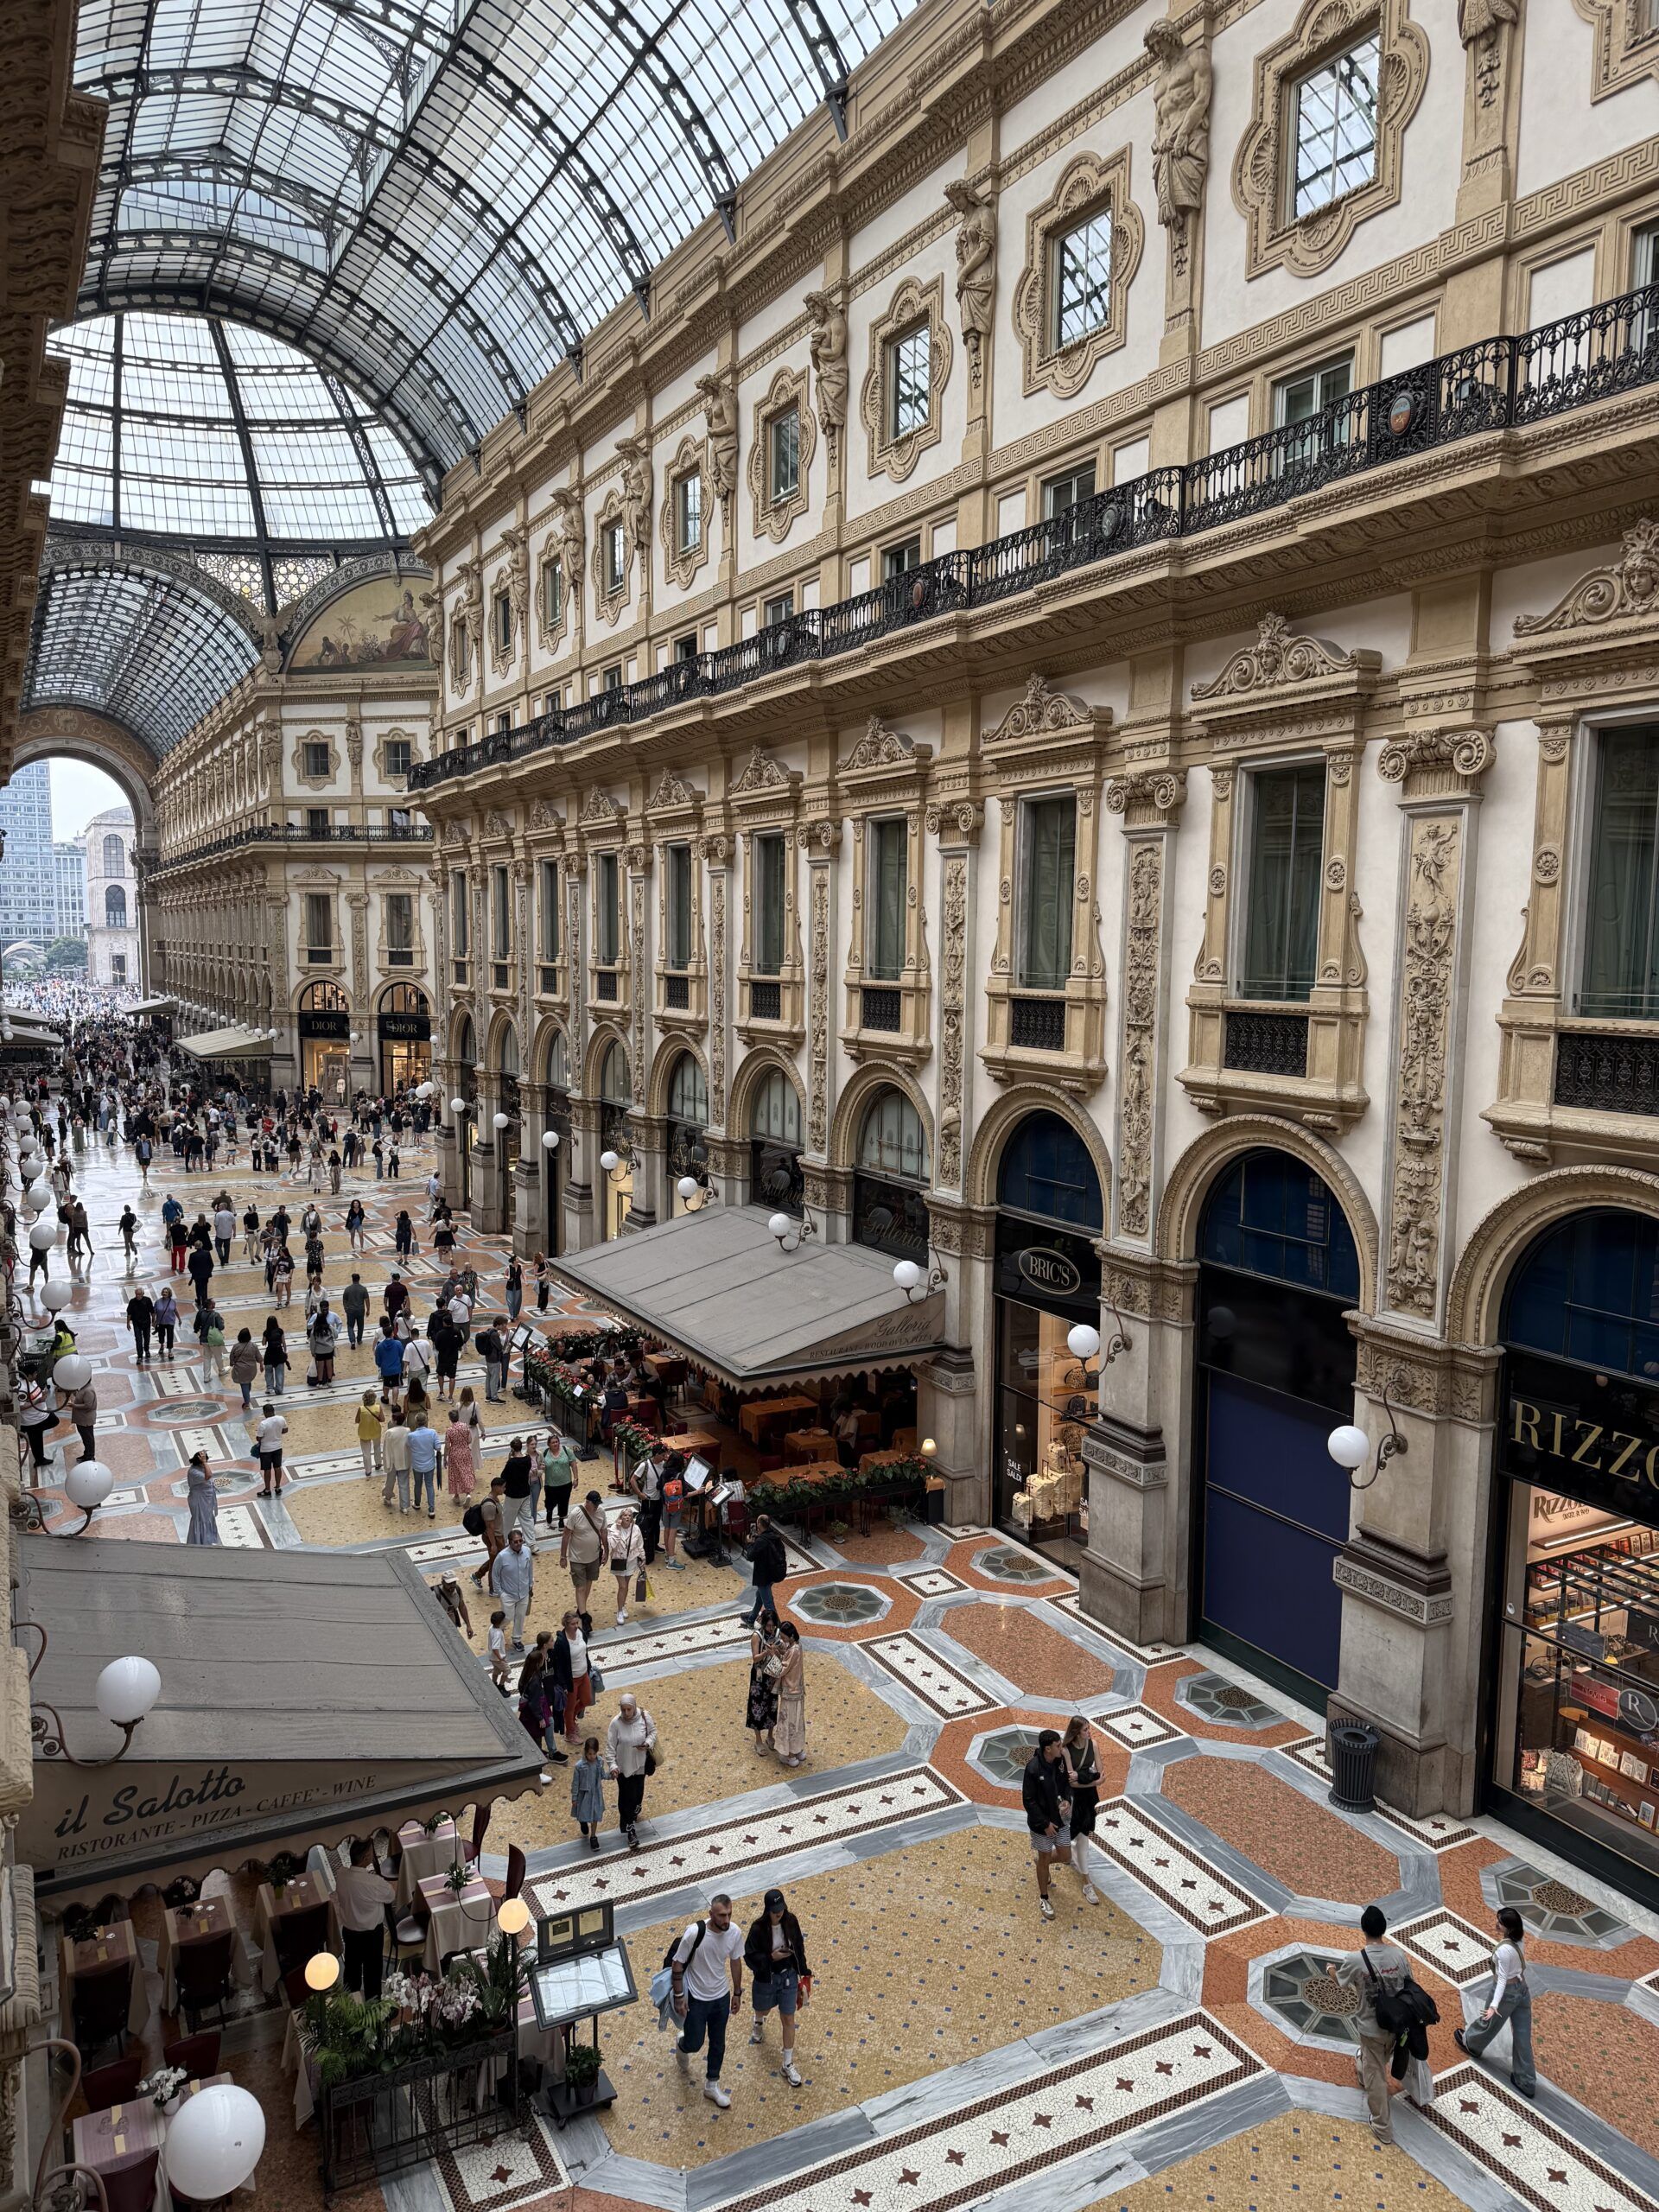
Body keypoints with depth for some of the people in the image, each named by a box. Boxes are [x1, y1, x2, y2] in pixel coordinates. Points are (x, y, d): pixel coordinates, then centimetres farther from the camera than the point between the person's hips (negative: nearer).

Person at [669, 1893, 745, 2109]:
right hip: (696, 1999, -4)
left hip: (721, 1997, 4)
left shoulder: (734, 1933, -17)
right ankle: (682, 2045, 46)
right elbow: (677, 1964, -17)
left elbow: (735, 1962, 1)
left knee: (718, 2044, 17)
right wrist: (679, 1996, -13)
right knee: (695, 2044, 10)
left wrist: (737, 1993, 9)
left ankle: (712, 2085, 39)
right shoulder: (694, 1933, -31)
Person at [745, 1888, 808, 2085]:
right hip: (766, 1978, -1)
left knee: (788, 2019, 7)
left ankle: (788, 2065, 23)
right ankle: (759, 2024, 63)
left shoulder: (790, 1921, -16)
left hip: (788, 1976, 2)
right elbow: (749, 1956, -17)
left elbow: (799, 1946, -1)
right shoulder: (758, 1928, -26)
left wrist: (804, 1971, 6)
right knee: (763, 2010, 26)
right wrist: (771, 1957, -29)